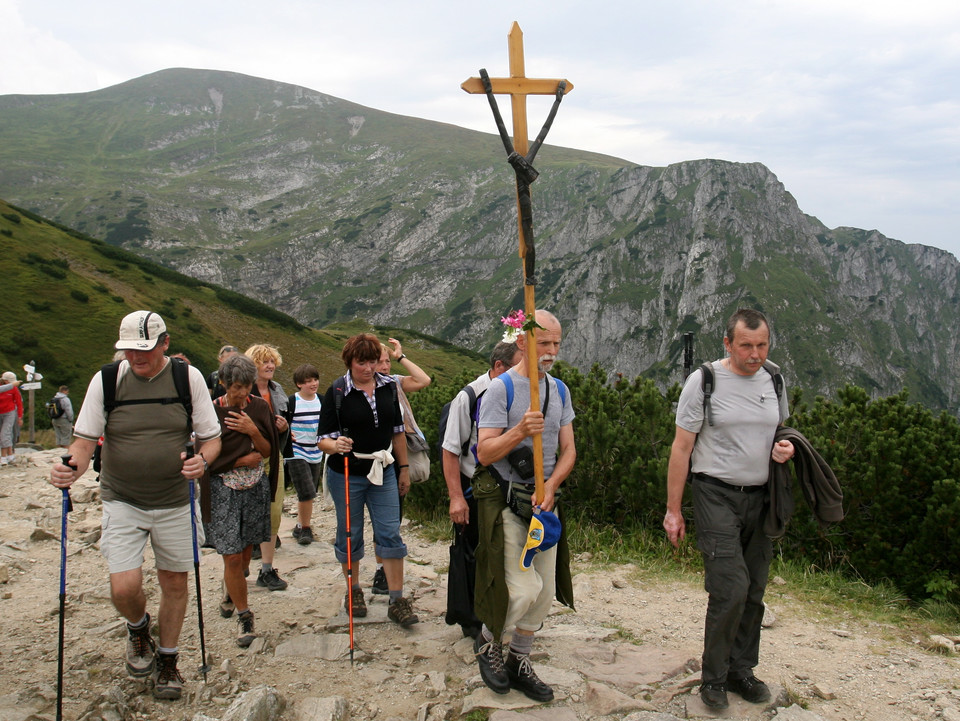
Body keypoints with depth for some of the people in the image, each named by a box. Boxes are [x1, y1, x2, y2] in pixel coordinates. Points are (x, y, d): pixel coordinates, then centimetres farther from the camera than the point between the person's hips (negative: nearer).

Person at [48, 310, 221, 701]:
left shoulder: (188, 377, -6)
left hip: (174, 502, 1)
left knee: (174, 583, 10)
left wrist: (201, 459, -22)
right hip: (122, 502, 0)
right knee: (124, 588, -11)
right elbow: (84, 441, -3)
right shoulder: (105, 380, -6)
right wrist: (71, 467, -24)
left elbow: (211, 438, -1)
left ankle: (167, 659, 34)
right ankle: (138, 629, 26)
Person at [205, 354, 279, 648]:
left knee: (246, 549, 12)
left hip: (256, 488, 3)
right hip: (224, 490, -3)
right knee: (232, 556, -6)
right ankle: (244, 615, 10)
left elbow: (267, 451, 0)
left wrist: (253, 431, -17)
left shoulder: (259, 407, 1)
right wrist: (244, 460, -11)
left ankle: (230, 592, 42)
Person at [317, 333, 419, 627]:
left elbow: (397, 431, 13)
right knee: (349, 536, 9)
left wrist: (403, 468, 13)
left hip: (383, 473, 3)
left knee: (390, 534, -2)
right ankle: (353, 593, 29)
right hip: (346, 475, -2)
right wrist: (335, 445, -33)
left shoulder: (388, 387, 3)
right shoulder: (336, 392, -8)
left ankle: (397, 601, 5)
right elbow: (323, 439, -11)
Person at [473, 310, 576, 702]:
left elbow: (568, 450, 9)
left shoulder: (559, 390, 10)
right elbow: (484, 453, -14)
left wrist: (550, 486, -8)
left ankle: (518, 662, 27)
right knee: (524, 588, -12)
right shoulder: (501, 389, -10)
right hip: (506, 501, -6)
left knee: (545, 591, 9)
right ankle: (487, 641, 16)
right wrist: (519, 431, -31)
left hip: (544, 499, 6)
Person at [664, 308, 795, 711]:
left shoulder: (774, 381, 8)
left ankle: (740, 671, 27)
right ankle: (712, 678, 6)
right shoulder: (704, 381, -7)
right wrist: (673, 510, -7)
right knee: (731, 589, -12)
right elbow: (681, 447, -5)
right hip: (717, 495, -5)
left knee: (754, 592, 10)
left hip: (760, 497, 5)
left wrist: (787, 447, -2)